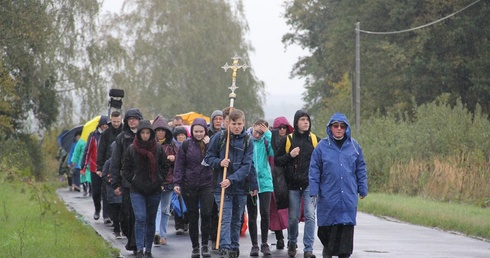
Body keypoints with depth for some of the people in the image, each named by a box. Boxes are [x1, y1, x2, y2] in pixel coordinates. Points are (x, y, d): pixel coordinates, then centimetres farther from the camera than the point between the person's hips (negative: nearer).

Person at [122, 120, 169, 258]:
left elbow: (165, 166, 11)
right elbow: (125, 168, 5)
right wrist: (132, 181, -3)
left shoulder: (158, 148, 2)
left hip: (154, 190, 2)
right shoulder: (132, 149, -2)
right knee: (140, 218, -15)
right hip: (137, 190, -2)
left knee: (151, 220, 9)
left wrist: (160, 180, 3)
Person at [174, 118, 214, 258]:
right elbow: (179, 165, 2)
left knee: (206, 213, -13)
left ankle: (205, 245, 0)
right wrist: (177, 183, -7)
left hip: (206, 184, 0)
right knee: (193, 217, 5)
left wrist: (208, 145, -12)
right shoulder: (186, 145, 2)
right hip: (189, 185, 0)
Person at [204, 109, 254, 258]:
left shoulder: (248, 141, 1)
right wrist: (219, 162, -16)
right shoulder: (219, 137, -1)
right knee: (225, 219, -12)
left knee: (236, 221, 12)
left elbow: (246, 166, -7)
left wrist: (231, 179, -19)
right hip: (222, 185, -2)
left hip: (240, 187, 2)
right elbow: (208, 158, 5)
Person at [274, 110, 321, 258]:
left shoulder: (315, 140, 5)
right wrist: (290, 155, -11)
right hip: (293, 185, 1)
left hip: (310, 184, -1)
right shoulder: (287, 140, 4)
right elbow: (277, 161, 6)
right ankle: (292, 243, 32)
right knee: (293, 217, 8)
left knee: (310, 216, -11)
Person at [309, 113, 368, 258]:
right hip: (328, 196, -1)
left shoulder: (354, 146, 5)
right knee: (327, 225, 3)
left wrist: (363, 189, 6)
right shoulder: (322, 146, -1)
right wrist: (314, 192, -5)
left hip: (349, 196, 1)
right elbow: (314, 170, 0)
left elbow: (361, 169, 9)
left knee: (347, 226, -2)